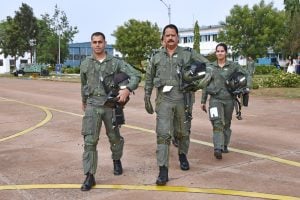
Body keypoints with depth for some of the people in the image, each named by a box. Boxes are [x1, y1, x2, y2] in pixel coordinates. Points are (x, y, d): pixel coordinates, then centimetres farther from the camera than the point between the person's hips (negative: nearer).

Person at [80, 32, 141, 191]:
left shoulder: (116, 62, -3)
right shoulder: (85, 64, 5)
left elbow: (136, 75, -8)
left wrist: (127, 89, -23)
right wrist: (84, 101, 30)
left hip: (111, 105, 0)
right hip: (93, 105, 1)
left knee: (114, 137, 15)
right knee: (90, 140, -10)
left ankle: (116, 160, 44)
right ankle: (90, 176, -6)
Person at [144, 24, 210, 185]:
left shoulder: (188, 53, 2)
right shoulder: (156, 56, 6)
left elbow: (207, 65, 8)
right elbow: (148, 79, 12)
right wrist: (147, 98, 8)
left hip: (182, 98, 0)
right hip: (163, 99, 0)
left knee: (183, 132, 15)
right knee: (163, 134, -10)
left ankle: (182, 155, 42)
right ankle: (163, 170, -9)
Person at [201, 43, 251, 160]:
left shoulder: (233, 66, 3)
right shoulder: (210, 67, 6)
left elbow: (247, 75, 7)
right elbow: (205, 84, 10)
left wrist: (247, 87, -12)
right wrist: (203, 101, 10)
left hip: (229, 99, 1)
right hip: (215, 99, -1)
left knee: (227, 123, 12)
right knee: (217, 123, -16)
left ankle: (225, 145, 28)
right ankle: (217, 149, -22)